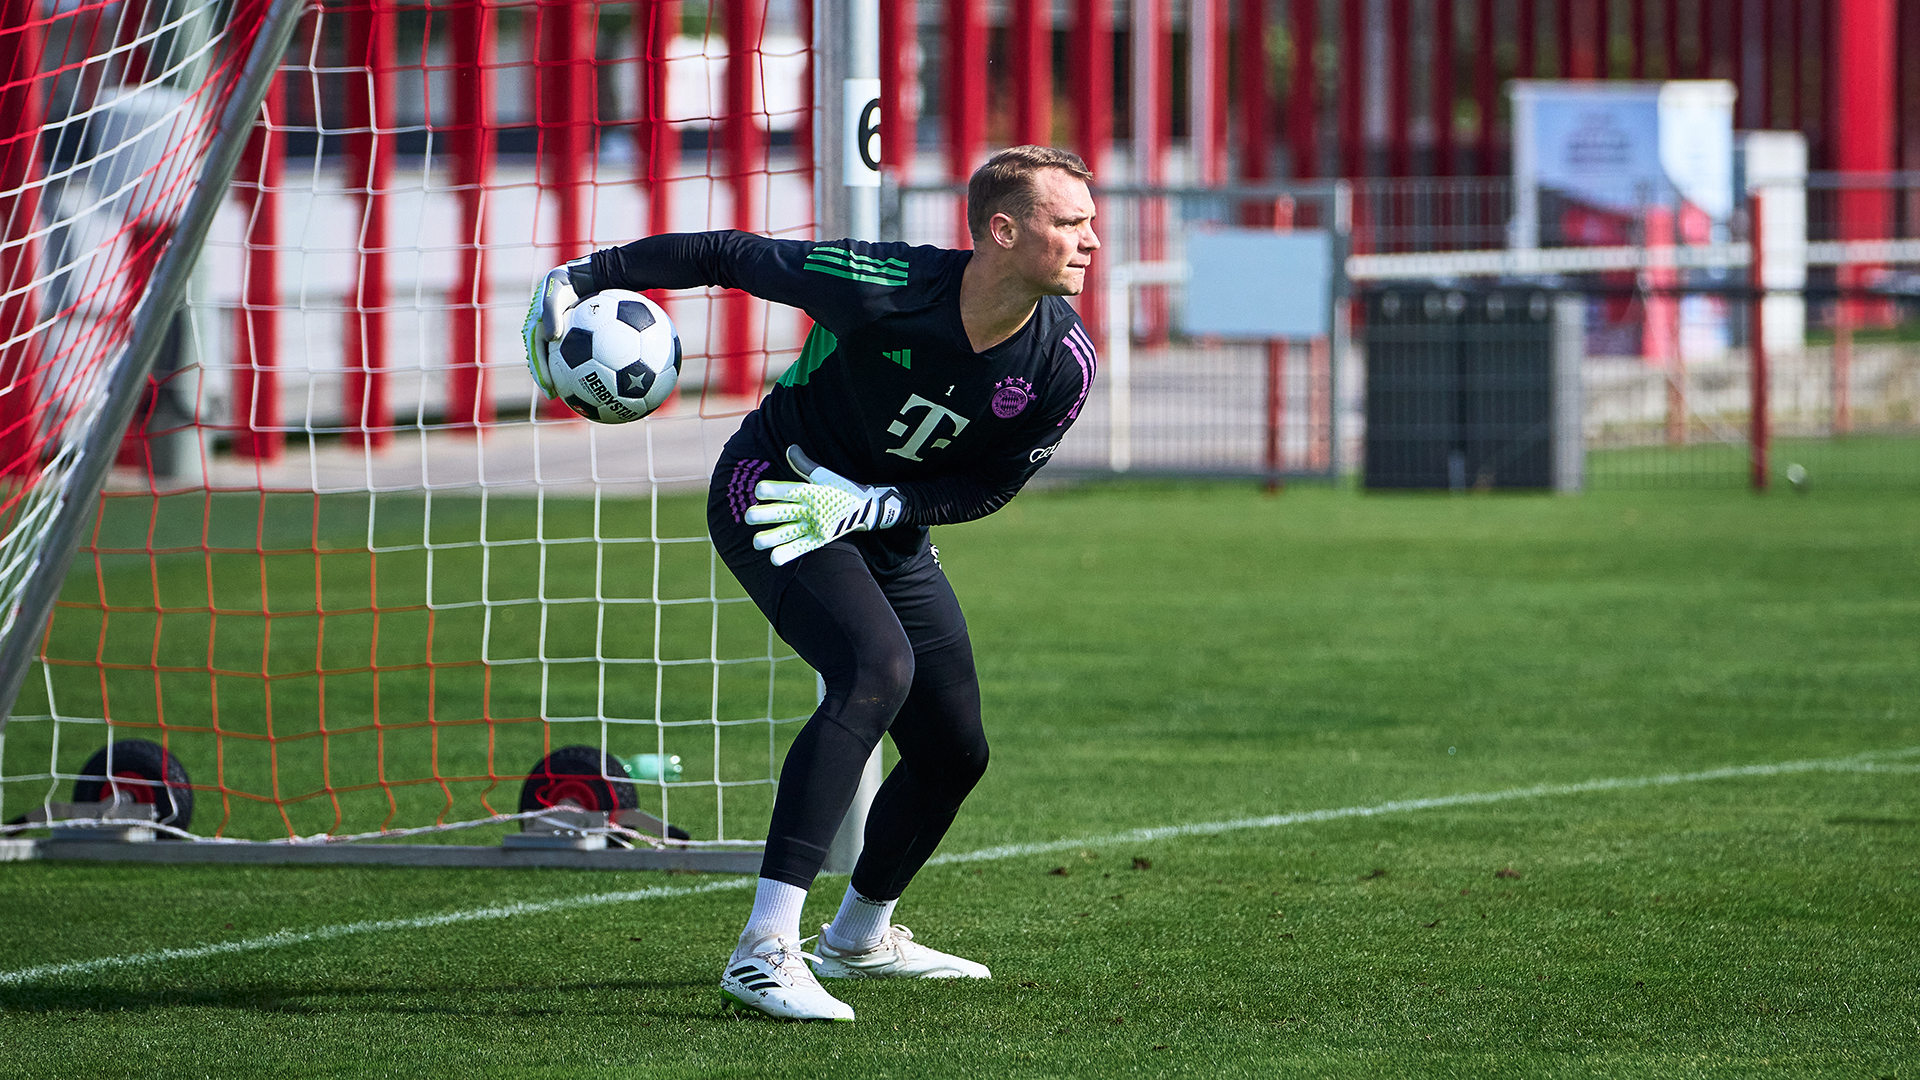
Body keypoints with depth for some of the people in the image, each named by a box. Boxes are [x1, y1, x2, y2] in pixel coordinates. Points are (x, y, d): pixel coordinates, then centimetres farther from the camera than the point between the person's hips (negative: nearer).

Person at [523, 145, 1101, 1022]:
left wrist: (866, 505, -21)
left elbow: (990, 486, -6)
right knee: (876, 665, -30)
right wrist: (581, 278, -18)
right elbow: (728, 257, -19)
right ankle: (764, 952, -35)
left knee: (954, 752, 9)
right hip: (767, 491, -7)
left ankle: (859, 937, 39)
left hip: (890, 530, 7)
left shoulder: (1064, 364, -17)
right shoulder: (884, 286, -31)